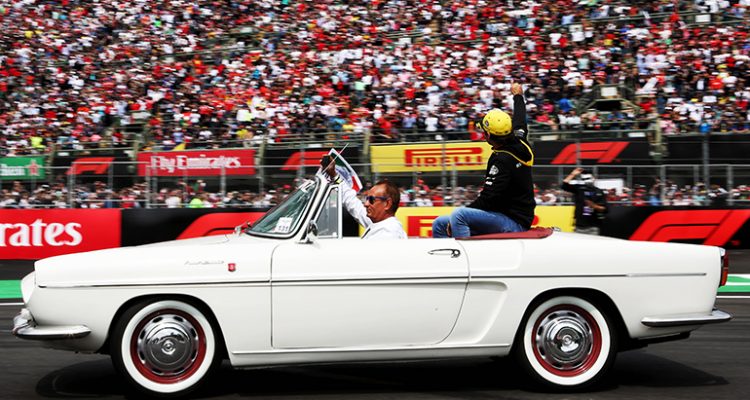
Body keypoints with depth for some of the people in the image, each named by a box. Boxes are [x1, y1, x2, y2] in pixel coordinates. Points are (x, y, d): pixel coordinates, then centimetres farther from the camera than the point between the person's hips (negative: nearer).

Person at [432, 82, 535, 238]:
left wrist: (456, 221, -17)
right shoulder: (519, 143, 6)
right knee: (440, 225, 4)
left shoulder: (502, 160, -21)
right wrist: (518, 96, 47)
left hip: (514, 223, -10)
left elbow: (488, 199, -24)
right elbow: (520, 122, 28)